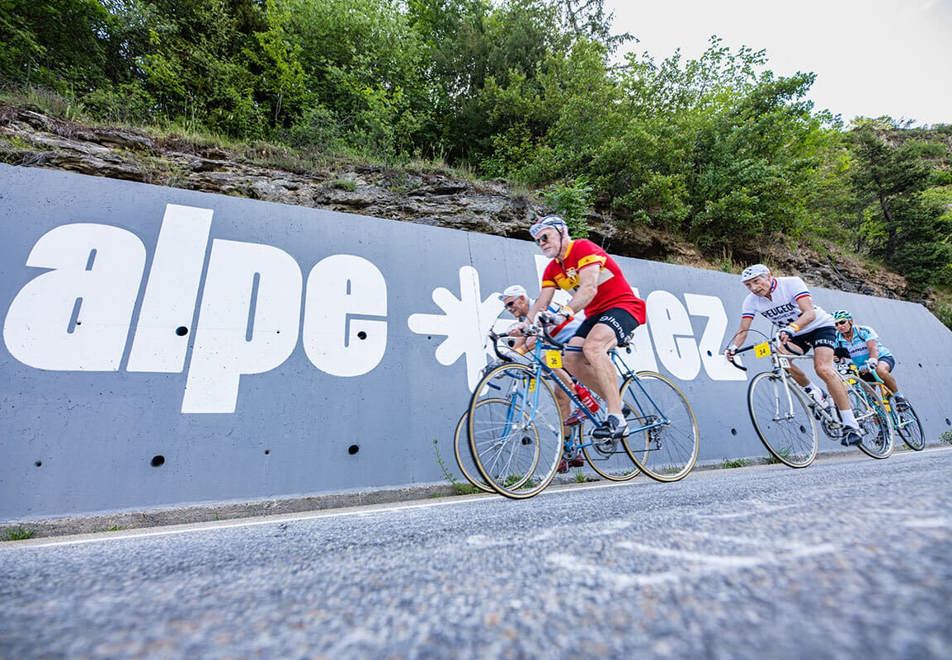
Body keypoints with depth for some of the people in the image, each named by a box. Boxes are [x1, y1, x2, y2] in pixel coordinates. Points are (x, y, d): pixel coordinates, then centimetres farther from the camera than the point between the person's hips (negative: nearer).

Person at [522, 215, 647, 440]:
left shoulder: (584, 248, -14)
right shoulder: (552, 269, 9)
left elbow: (589, 288, -30)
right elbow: (540, 304, 1)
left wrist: (566, 311, -45)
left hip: (623, 306, -8)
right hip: (596, 313, 8)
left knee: (592, 347, -34)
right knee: (571, 359, -12)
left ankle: (617, 419, -28)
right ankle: (615, 402, 5)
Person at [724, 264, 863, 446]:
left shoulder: (791, 283, -26)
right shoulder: (751, 301, -15)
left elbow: (810, 313, -36)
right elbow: (743, 329, -20)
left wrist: (790, 328, -55)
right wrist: (733, 347, -40)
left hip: (819, 326, -4)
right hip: (793, 334, 4)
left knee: (823, 369, -23)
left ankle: (851, 426, -14)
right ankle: (813, 392, 0)